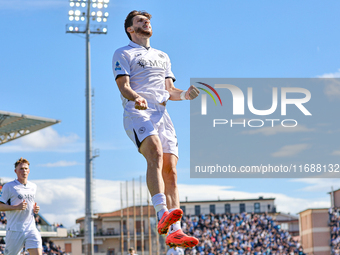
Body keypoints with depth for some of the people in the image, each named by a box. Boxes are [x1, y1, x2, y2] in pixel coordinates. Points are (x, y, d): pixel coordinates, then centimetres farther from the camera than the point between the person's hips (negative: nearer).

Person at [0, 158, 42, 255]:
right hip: (15, 229, -4)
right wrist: (16, 207, -19)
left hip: (31, 229, 4)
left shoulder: (33, 187, 14)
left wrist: (35, 208, 8)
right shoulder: (9, 187, -3)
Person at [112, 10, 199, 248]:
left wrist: (184, 94, 2)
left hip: (162, 114, 6)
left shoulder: (163, 56, 31)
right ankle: (162, 215, -45)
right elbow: (123, 86, -2)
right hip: (137, 113, -6)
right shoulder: (123, 54, 12)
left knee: (170, 170, -8)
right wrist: (135, 98, -24)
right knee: (156, 152, -32)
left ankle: (174, 231, -14)